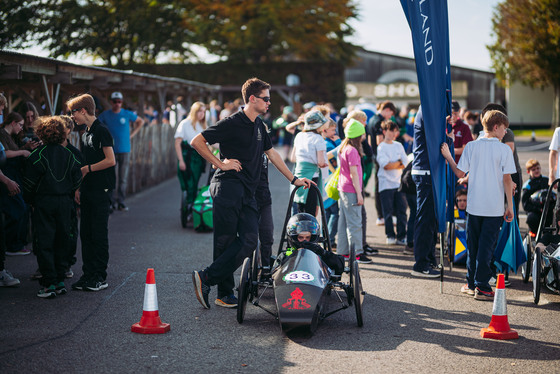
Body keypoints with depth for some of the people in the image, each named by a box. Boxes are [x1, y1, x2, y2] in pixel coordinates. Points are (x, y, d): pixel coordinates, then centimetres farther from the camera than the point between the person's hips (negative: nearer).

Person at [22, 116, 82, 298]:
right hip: (64, 203, 4)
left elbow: (29, 182, -6)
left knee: (44, 243, -1)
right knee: (62, 241, 11)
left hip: (43, 203, -4)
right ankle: (60, 281, 15)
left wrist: (30, 201, 8)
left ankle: (49, 284, -5)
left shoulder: (37, 155, -9)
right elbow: (77, 178, 8)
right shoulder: (68, 155, 5)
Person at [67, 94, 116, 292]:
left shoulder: (101, 131, -11)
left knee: (99, 234, -4)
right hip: (88, 190, 8)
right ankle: (88, 274, 15)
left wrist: (87, 169, -11)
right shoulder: (85, 134, 16)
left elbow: (110, 160, -18)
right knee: (86, 233, 9)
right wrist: (78, 189, 14)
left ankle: (100, 277, 2)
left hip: (101, 190, -8)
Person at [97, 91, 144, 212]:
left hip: (124, 150, 0)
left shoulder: (127, 114, 3)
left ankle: (121, 202, 8)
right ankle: (111, 202, 5)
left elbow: (140, 121, 19)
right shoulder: (105, 115, 3)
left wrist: (132, 134, 10)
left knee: (123, 178, 1)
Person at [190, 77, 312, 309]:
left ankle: (206, 279, -4)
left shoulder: (259, 126, 18)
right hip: (228, 187, -8)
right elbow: (196, 142, -9)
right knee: (226, 243, -5)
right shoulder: (232, 123, -8)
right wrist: (220, 163, -9)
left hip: (247, 193, 8)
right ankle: (224, 293, 2)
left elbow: (272, 153, 29)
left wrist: (293, 179, 30)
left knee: (249, 241, -8)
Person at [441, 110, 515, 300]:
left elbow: (460, 173, 1)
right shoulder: (504, 149, -6)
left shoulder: (471, 146, 1)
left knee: (472, 246, 14)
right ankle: (482, 288, 1)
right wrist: (510, 206, -2)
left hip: (474, 206, 3)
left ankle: (471, 284, 21)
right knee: (486, 246, 1)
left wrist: (448, 156, 15)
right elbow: (507, 180, -8)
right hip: (494, 208, -3)